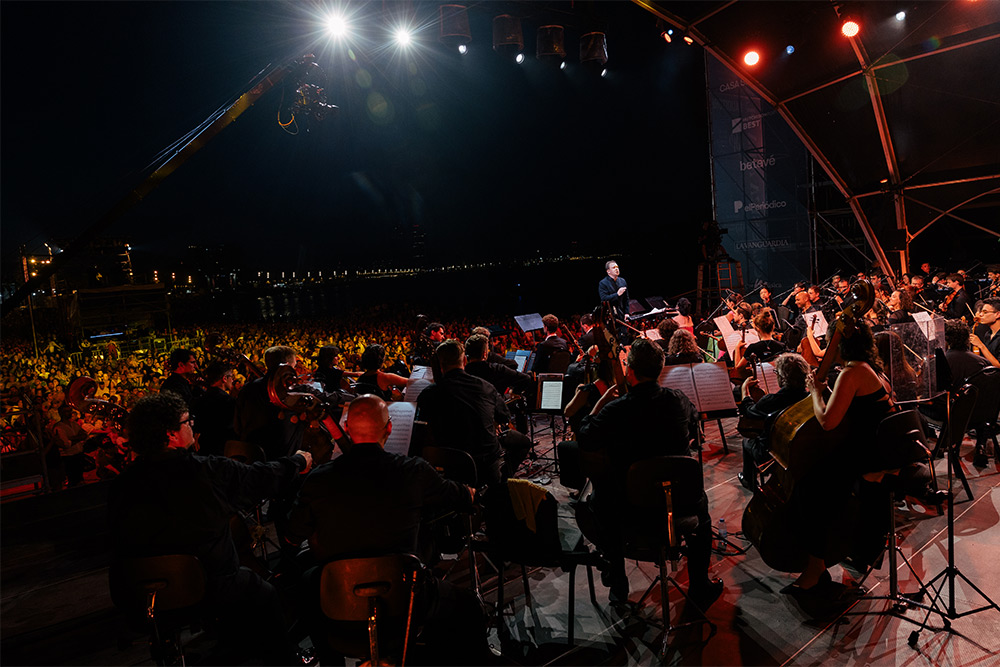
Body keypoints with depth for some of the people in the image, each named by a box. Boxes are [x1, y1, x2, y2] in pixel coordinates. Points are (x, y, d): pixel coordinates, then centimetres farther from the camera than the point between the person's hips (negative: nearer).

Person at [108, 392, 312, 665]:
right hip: (211, 593, -5)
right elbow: (263, 478, -6)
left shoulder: (122, 484, -11)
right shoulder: (209, 471, -23)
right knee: (266, 595, 23)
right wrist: (299, 461, 14)